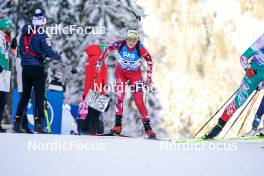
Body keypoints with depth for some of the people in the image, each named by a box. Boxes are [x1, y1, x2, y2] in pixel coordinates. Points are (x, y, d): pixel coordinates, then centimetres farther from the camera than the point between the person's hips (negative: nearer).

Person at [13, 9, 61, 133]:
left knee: (25, 95, 12)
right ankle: (38, 123, -5)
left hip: (25, 67, 6)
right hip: (37, 67, -6)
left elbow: (21, 52, 14)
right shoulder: (41, 35, -12)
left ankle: (17, 122, 8)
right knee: (39, 96, 0)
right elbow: (48, 51, -13)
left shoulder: (24, 33, 8)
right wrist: (58, 57, 4)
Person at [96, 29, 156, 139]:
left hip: (135, 74, -2)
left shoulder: (140, 49, -25)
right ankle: (118, 125, -6)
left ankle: (148, 128, -4)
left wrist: (149, 77, -6)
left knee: (139, 101, -8)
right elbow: (108, 49, -2)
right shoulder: (120, 44, -21)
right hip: (121, 71, 2)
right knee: (120, 97, -13)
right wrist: (101, 61, 1)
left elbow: (149, 61, -10)